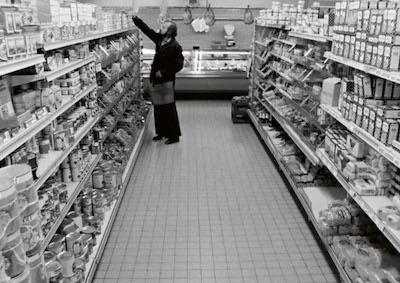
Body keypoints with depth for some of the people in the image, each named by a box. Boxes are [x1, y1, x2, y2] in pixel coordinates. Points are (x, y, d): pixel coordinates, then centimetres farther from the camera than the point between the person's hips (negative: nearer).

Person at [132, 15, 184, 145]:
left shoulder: (175, 46, -15)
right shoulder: (159, 39, 6)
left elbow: (178, 65, -16)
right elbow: (147, 30, 16)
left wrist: (163, 72, -19)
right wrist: (135, 19, 12)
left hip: (166, 81, -8)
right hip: (156, 80, 8)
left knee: (168, 108, -1)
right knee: (157, 107, 14)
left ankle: (174, 135, 11)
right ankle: (161, 132, 27)